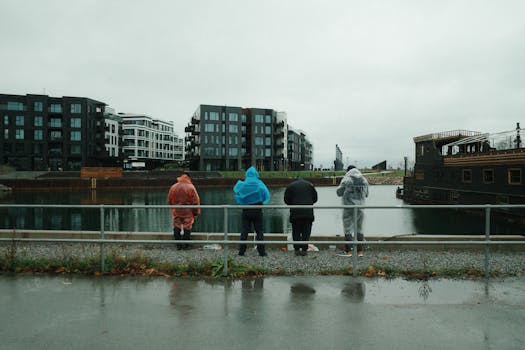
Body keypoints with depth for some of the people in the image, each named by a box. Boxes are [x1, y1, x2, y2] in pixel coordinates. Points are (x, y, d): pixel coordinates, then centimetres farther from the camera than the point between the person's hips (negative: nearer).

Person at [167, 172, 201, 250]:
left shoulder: (173, 187, 1)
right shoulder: (191, 187, -8)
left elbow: (169, 200, 9)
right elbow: (196, 201, -7)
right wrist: (196, 212, 3)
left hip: (176, 211, 3)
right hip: (187, 212, -3)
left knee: (177, 228, 10)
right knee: (187, 228, 4)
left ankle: (178, 245, 12)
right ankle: (186, 245, 7)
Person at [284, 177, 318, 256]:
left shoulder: (290, 186, 7)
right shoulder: (310, 185, 11)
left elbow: (286, 199, 4)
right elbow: (315, 198, 10)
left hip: (295, 212, 0)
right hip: (308, 212, 1)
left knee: (296, 231, 8)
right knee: (306, 231, 5)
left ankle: (297, 249, 6)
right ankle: (304, 249, 2)